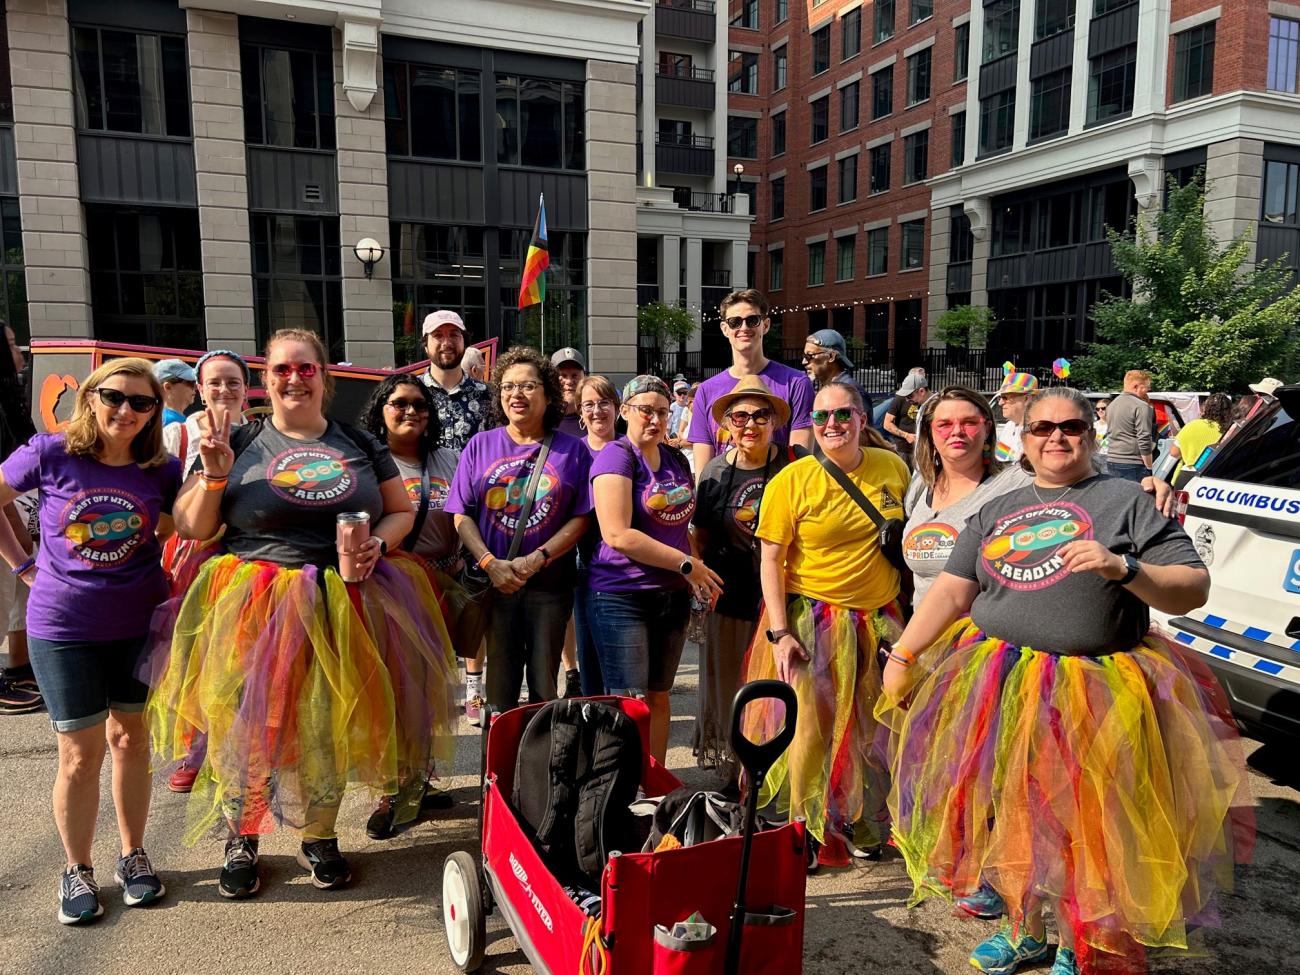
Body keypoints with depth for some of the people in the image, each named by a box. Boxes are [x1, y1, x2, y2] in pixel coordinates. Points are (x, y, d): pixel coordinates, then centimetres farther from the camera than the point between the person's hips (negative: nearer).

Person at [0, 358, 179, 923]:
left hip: (139, 624, 2)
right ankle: (77, 870, 26)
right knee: (81, 754, 5)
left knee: (130, 738, 13)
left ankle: (133, 856, 30)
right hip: (63, 628, -1)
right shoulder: (49, 455, -9)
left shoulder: (161, 471, -4)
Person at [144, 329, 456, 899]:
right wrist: (213, 477, -12)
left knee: (332, 723, 7)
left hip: (343, 605, 1)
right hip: (254, 610, -1)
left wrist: (379, 543, -7)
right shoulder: (240, 443, 5)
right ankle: (240, 837, 29)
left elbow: (402, 511, 12)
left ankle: (319, 838, 28)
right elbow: (191, 529, 5)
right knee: (247, 720, 3)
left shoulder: (359, 444, 9)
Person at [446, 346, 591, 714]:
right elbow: (461, 514, 2)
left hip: (549, 586, -1)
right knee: (499, 686, 8)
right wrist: (490, 563, -12)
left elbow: (582, 517, -2)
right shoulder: (480, 445, 6)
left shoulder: (572, 449, 3)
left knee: (544, 687, 8)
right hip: (494, 583, 1)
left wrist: (538, 559, -14)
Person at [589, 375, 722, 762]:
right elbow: (617, 535, -20)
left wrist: (697, 577, 7)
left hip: (672, 595, 7)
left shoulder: (676, 460, 13)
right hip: (622, 597, -7)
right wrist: (686, 563, -18)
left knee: (659, 697, 15)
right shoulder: (616, 457, -10)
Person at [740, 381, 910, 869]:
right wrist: (778, 633, -15)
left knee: (870, 728, 13)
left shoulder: (893, 467, 1)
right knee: (809, 728, -2)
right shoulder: (792, 480, -10)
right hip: (811, 619, -4)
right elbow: (771, 560, -9)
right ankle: (804, 831, 17)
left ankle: (860, 826, 33)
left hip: (878, 619, 4)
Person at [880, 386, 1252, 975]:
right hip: (999, 692, 4)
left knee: (1083, 830, 6)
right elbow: (951, 590, 10)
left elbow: (1194, 590, -6)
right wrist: (902, 654, 2)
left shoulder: (1125, 500, 0)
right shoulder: (997, 511, 14)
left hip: (1092, 697, -4)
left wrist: (1123, 568, -22)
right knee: (1008, 817, 15)